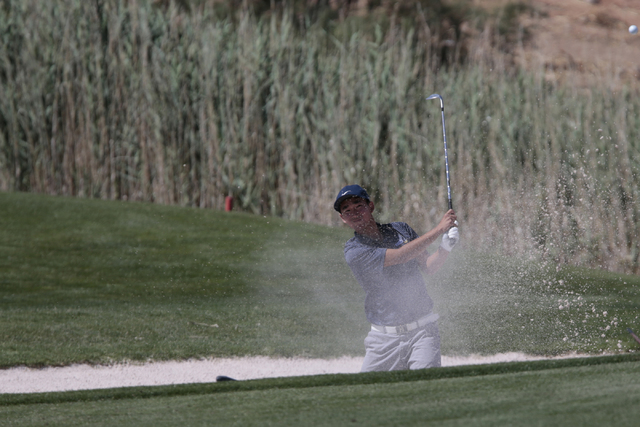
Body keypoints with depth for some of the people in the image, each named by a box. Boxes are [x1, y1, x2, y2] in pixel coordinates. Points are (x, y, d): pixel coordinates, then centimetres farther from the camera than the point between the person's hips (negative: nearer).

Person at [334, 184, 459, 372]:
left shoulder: (401, 230, 9)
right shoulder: (354, 252, -9)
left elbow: (428, 266, 7)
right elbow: (399, 256, -19)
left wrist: (445, 248, -14)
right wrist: (439, 230, -21)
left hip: (422, 330, 1)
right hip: (384, 338, -1)